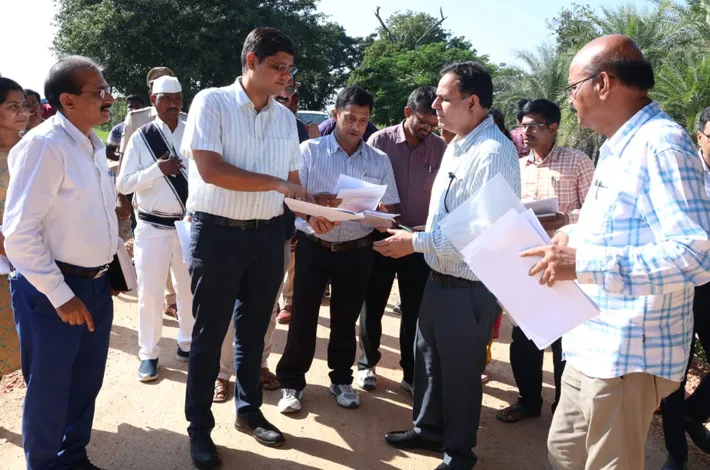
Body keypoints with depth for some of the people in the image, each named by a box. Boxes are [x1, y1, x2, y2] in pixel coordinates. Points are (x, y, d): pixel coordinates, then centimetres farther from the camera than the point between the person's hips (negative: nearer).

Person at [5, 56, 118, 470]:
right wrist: (61, 296, -18)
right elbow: (19, 233, -20)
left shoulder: (93, 144, 9)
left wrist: (112, 269, 14)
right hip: (54, 288, -8)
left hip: (96, 284, 8)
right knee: (49, 391, 9)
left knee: (86, 385, 21)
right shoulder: (44, 144, -18)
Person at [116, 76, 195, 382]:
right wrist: (158, 168, -19)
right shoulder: (141, 137, -3)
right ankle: (149, 353, 21)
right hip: (153, 227, -2)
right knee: (150, 292, 4)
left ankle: (187, 344, 32)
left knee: (190, 288, 14)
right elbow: (123, 184, -6)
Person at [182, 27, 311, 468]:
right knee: (210, 333, 6)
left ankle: (249, 410, 34)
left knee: (253, 330, 17)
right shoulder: (212, 102, -8)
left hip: (268, 234, 5)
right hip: (218, 232, -5)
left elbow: (292, 180, 13)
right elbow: (210, 169, -19)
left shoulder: (286, 117, 8)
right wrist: (275, 183, -21)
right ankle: (200, 427, 21)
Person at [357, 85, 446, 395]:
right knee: (372, 305, 11)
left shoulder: (440, 148, -1)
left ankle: (411, 374, 23)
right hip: (382, 236, -1)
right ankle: (367, 364, 31)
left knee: (415, 311, 8)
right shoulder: (380, 141, -6)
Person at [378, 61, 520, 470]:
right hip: (440, 277, 9)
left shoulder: (494, 153, -22)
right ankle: (428, 429, 44)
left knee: (460, 372, 9)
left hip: (470, 287, -9)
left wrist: (417, 242, -21)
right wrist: (418, 238, 9)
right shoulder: (457, 146, 9)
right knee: (428, 358, 22)